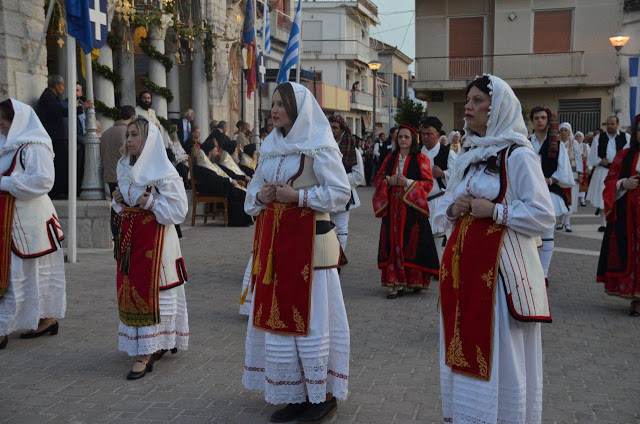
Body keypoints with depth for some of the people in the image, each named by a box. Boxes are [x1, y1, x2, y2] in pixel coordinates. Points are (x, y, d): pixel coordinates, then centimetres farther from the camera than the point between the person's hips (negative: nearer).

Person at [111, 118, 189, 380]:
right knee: (130, 288, 8)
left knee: (150, 290, -7)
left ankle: (147, 355, -5)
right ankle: (160, 344, 21)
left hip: (154, 237, -8)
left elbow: (178, 210, -14)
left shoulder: (163, 171, -11)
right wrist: (118, 200, 2)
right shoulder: (125, 168, 13)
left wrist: (150, 203, -20)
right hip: (129, 234, 8)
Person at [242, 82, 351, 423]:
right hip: (273, 239, 7)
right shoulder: (271, 148, 16)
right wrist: (261, 196, 0)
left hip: (308, 238, -7)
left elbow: (340, 191, -11)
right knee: (276, 313, 8)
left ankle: (323, 395, 9)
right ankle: (295, 394, 19)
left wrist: (298, 196, -17)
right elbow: (253, 192, 22)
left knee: (310, 314, -3)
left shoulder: (318, 148, -5)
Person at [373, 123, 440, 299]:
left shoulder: (421, 159, 2)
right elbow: (377, 179, 15)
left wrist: (408, 182, -17)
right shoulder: (391, 158, 15)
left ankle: (415, 279, 9)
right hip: (392, 207, 4)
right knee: (394, 243, -1)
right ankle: (396, 283, 0)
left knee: (412, 243, -4)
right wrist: (388, 181, -7)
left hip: (412, 207, -4)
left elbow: (428, 183, -4)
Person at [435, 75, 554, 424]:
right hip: (461, 264, 7)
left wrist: (495, 211, -16)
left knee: (500, 353, -3)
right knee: (463, 347, 11)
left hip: (500, 266, -7)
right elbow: (443, 210, 22)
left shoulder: (518, 156, -6)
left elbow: (543, 216, -12)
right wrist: (453, 210, 0)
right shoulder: (466, 160, 17)